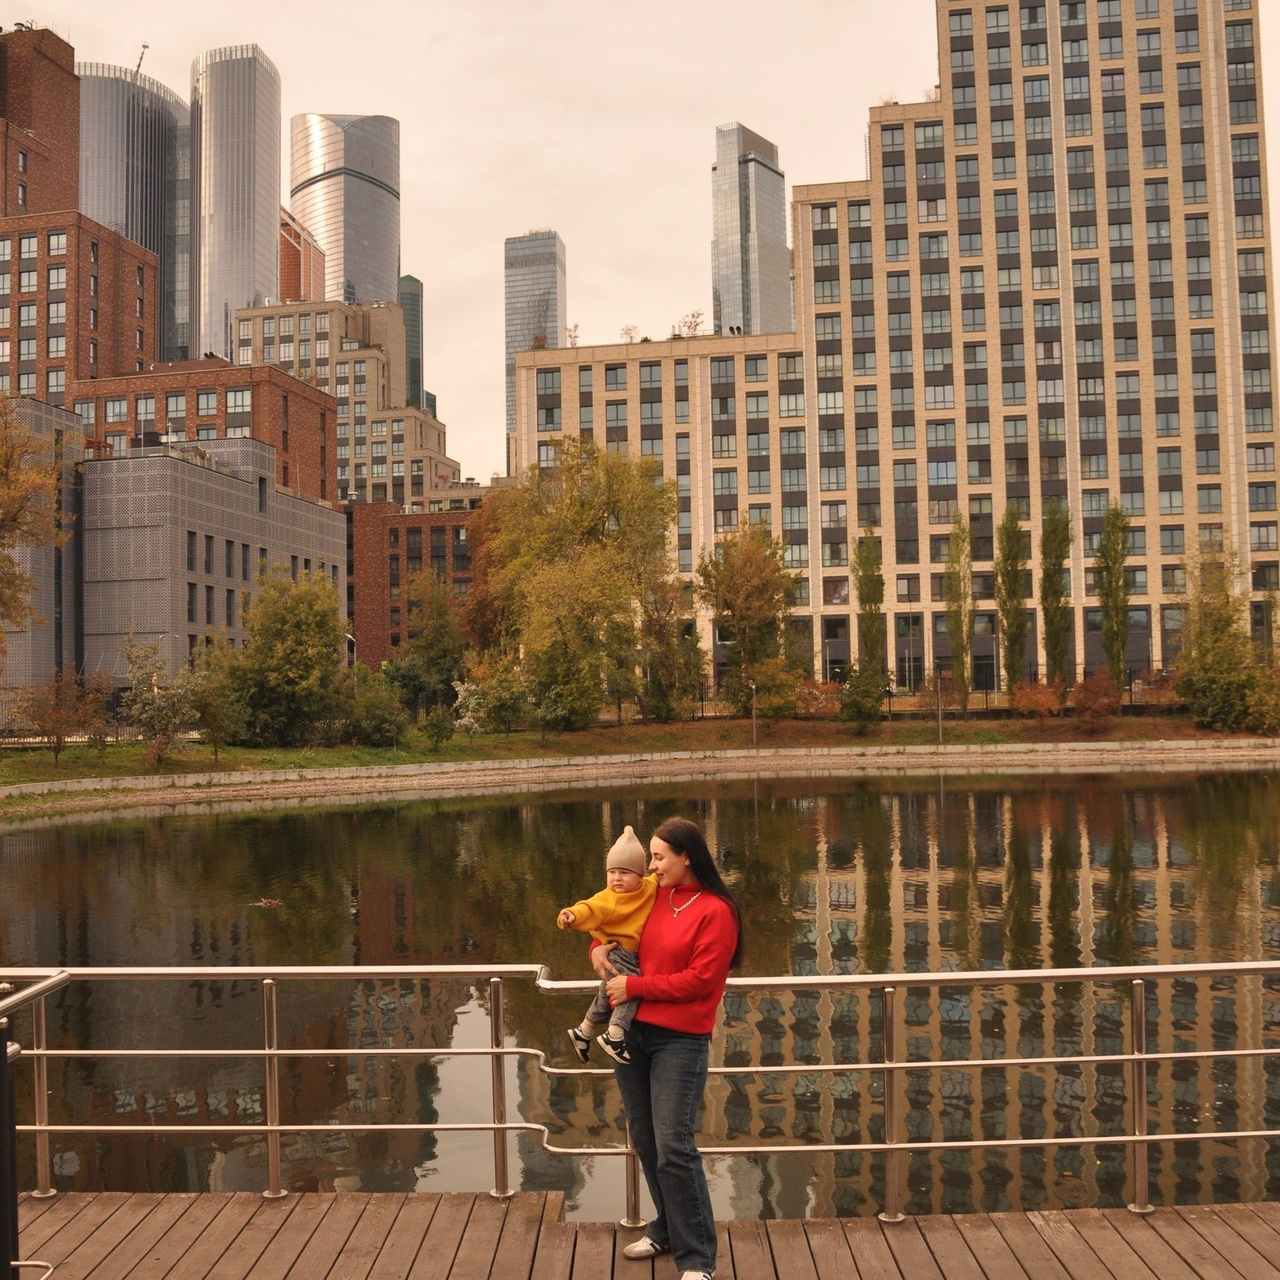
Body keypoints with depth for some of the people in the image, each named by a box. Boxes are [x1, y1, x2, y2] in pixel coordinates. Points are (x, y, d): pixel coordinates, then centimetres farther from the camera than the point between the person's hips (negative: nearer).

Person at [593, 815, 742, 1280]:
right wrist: (600, 947, 2)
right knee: (645, 1142, 13)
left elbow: (699, 980, -14)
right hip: (633, 1034, 7)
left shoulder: (716, 911, -9)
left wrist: (634, 986, -13)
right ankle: (667, 1229, 30)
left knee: (674, 1148, -11)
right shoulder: (654, 898, 9)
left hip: (680, 1042, -7)